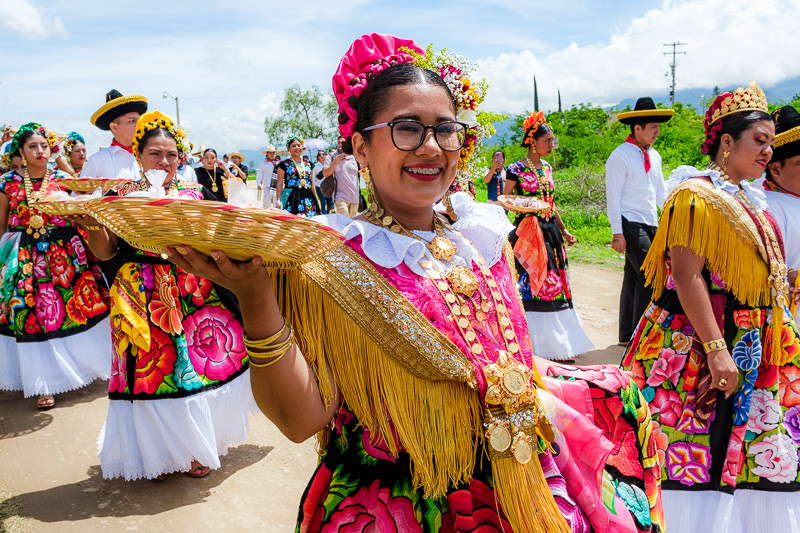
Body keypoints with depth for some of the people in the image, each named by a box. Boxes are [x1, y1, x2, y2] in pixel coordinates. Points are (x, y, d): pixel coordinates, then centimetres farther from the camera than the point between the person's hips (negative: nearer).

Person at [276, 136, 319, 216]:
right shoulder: (284, 164, 5)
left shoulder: (308, 164, 17)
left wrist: (316, 200, 15)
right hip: (291, 197, -4)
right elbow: (280, 183, 3)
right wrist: (278, 200, -6)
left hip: (308, 198, 4)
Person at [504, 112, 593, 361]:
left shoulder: (547, 167, 13)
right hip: (528, 232, -7)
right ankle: (536, 341, 4)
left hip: (550, 230, 7)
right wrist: (522, 205, -19)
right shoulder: (517, 169, -8)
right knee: (531, 282, -5)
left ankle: (559, 341, 18)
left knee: (555, 282, 8)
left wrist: (564, 230, 20)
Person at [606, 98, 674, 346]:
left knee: (634, 278, 10)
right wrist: (617, 232, -15)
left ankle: (627, 335, 16)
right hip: (630, 225, -8)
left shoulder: (654, 156, 16)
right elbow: (613, 197, -11)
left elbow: (660, 192, 23)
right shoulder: (620, 156, -8)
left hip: (650, 224, 8)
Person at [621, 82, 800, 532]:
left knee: (744, 451, 15)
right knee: (700, 445, -1)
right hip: (700, 345, -9)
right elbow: (686, 277, -23)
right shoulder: (697, 196, -15)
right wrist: (716, 350, -26)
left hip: (751, 348, 9)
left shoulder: (748, 198, 15)